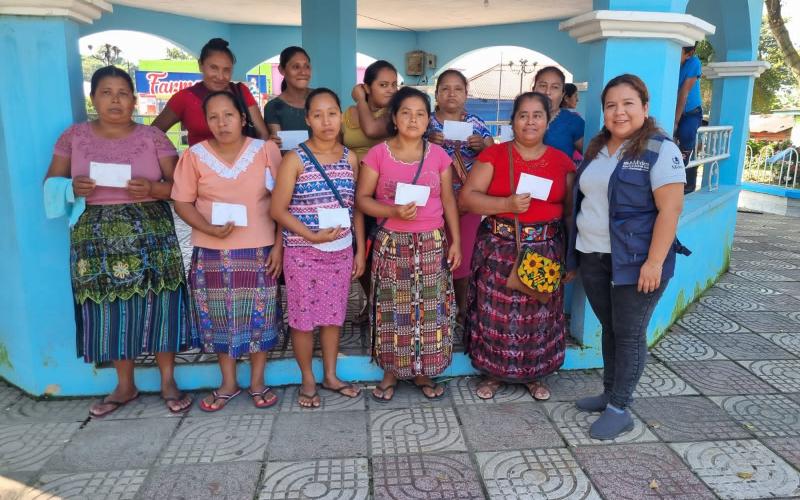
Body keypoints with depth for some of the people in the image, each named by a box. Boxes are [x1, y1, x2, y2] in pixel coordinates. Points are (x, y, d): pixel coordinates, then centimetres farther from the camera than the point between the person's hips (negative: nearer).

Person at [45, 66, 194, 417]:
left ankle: (168, 382, 16)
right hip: (96, 238, 2)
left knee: (157, 306, -1)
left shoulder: (153, 137, 1)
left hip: (150, 236, -2)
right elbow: (51, 183, 8)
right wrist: (72, 187, -14)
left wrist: (152, 188, -21)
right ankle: (125, 386, 24)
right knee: (109, 311, 7)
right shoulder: (74, 136, 6)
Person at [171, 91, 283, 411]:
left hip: (258, 251, -1)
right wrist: (209, 228, -15)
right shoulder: (195, 155, -1)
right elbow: (182, 202, 2)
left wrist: (279, 245, -5)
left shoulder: (266, 150, -3)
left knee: (259, 317, 5)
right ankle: (228, 384, 29)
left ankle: (257, 382, 24)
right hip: (212, 252, 1)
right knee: (220, 318, 10)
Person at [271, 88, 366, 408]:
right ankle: (308, 381, 26)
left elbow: (356, 207, 8)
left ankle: (330, 376, 32)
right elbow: (278, 209, -11)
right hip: (302, 252, -3)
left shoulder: (350, 158, 3)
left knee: (334, 315, 14)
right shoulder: (295, 159, -9)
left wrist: (360, 250, 6)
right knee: (304, 317, 6)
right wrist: (312, 236, -20)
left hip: (341, 251, 4)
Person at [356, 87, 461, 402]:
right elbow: (362, 199, -4)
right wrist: (394, 211, -20)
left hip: (432, 243, 2)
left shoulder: (438, 155, 3)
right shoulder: (378, 154, -4)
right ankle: (391, 371, 24)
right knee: (393, 309, 5)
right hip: (392, 243, -2)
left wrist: (456, 240, 4)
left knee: (430, 308, 6)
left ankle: (422, 371, 24)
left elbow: (448, 200, 8)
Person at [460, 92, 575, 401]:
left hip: (545, 251, 2)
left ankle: (534, 375, 30)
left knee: (538, 314, 9)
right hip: (499, 249, -2)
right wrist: (506, 204, -21)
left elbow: (571, 207, 10)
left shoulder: (562, 161, 6)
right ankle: (493, 373, 24)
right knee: (495, 312, 4)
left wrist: (570, 254, -2)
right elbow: (467, 198, -8)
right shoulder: (494, 155, -2)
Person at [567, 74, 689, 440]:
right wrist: (577, 253, 13)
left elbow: (670, 209, -16)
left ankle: (620, 410, 15)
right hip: (593, 257, 6)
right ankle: (609, 393, 30)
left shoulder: (660, 150, -10)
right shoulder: (597, 148, 11)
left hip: (634, 260, -6)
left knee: (629, 334, 3)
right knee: (609, 328, 16)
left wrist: (654, 262, -21)